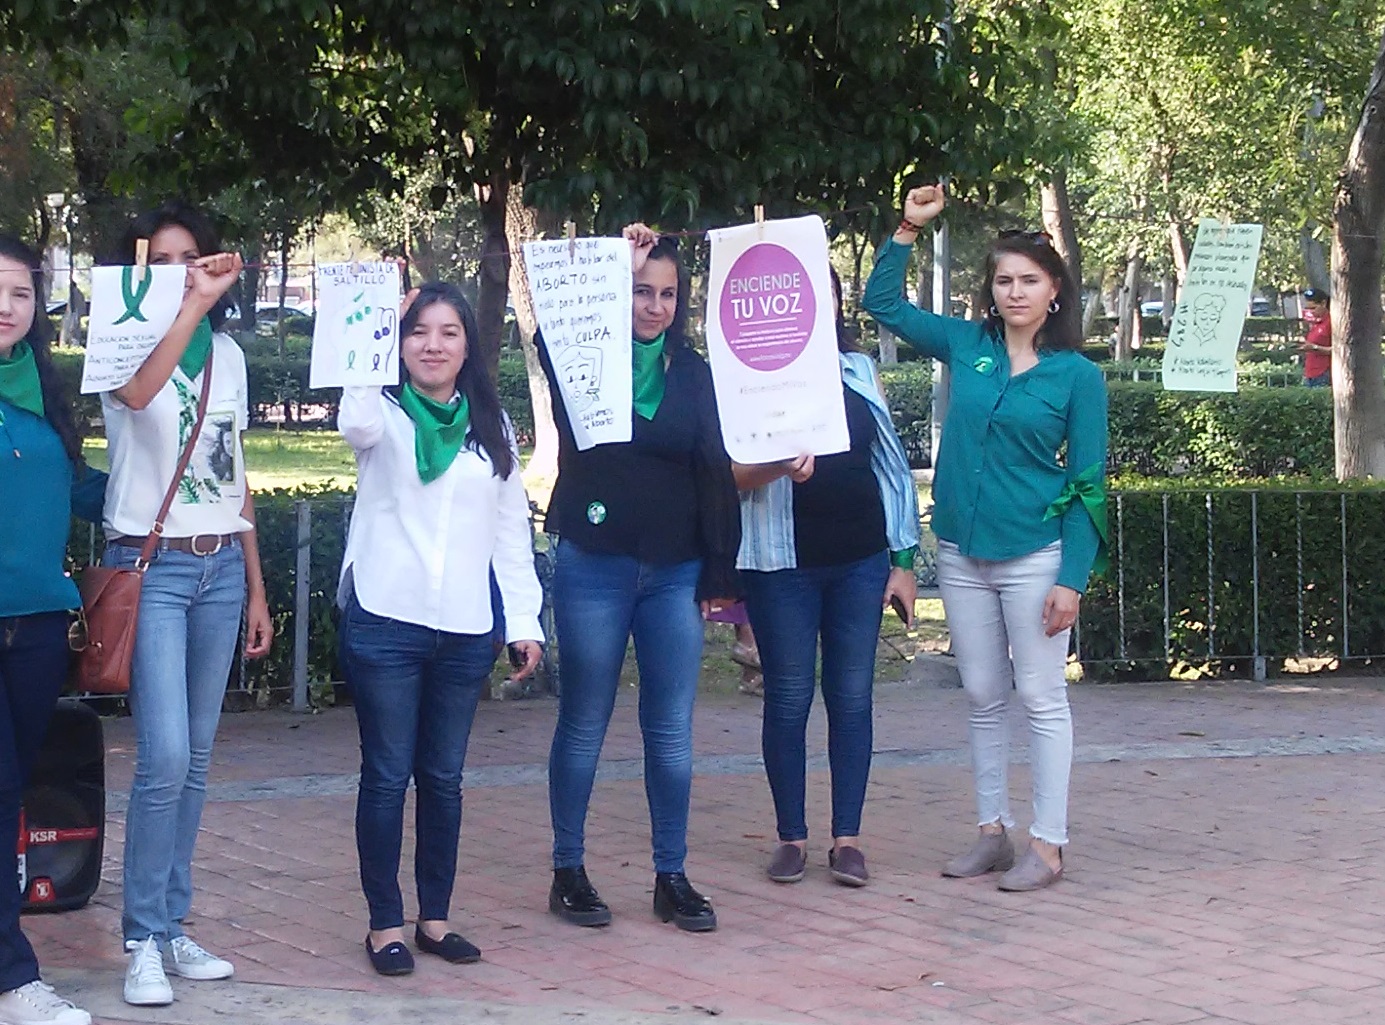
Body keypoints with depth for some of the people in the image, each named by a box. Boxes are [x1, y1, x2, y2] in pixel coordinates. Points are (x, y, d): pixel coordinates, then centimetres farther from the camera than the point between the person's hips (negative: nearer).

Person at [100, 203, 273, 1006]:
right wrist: (194, 306, -35)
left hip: (220, 567, 5)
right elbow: (137, 393, -31)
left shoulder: (228, 354, 12)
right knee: (165, 758, -14)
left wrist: (256, 588, 16)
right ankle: (144, 938, -3)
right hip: (151, 567, -5)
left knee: (197, 758, 8)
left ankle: (173, 925, 16)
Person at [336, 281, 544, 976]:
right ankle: (385, 923, 9)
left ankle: (435, 916, 20)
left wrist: (523, 620, 8)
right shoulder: (385, 415, 1)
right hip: (385, 622, -3)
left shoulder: (491, 428, 13)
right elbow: (355, 424, -25)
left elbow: (511, 529, 14)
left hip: (464, 628, 4)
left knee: (444, 777, 10)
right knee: (387, 775, 1)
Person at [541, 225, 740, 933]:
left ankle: (672, 878, 13)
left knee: (672, 732, 5)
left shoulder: (692, 372, 7)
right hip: (595, 567, -3)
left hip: (674, 573, 3)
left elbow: (716, 475, 7)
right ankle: (568, 874, 14)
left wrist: (719, 574, 3)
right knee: (584, 727, 5)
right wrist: (615, 270, -21)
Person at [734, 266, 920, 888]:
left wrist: (904, 560, 9)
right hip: (784, 563, -3)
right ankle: (791, 837, 10)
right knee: (788, 698, 2)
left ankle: (848, 838, 8)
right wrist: (780, 465, -28)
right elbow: (736, 476, -5)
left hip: (860, 560, 3)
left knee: (852, 696, 3)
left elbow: (892, 464, 13)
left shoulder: (858, 371, 11)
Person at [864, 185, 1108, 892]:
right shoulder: (967, 346, 6)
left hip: (1035, 557, -4)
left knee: (1041, 699, 1)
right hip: (962, 554, 4)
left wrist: (1072, 578, -11)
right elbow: (883, 303, 15)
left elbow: (1088, 484, -4)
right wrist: (908, 229, 4)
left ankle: (1047, 846, 5)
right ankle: (993, 831, 20)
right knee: (983, 698, 11)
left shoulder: (1076, 376, -4)